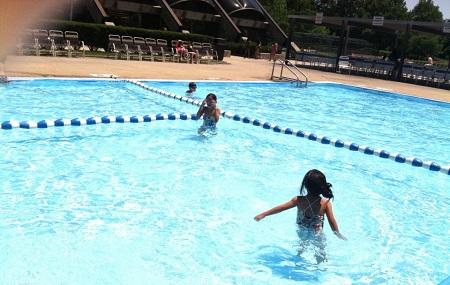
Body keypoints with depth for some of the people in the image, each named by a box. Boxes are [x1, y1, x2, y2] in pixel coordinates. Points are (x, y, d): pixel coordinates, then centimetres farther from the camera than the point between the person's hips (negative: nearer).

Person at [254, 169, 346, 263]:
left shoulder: (299, 200, -18)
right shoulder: (326, 203, -21)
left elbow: (281, 208, -14)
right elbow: (332, 221, -16)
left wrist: (263, 214, -5)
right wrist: (339, 235, 3)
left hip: (301, 233, 2)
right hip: (317, 234, -2)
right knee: (320, 253, 21)